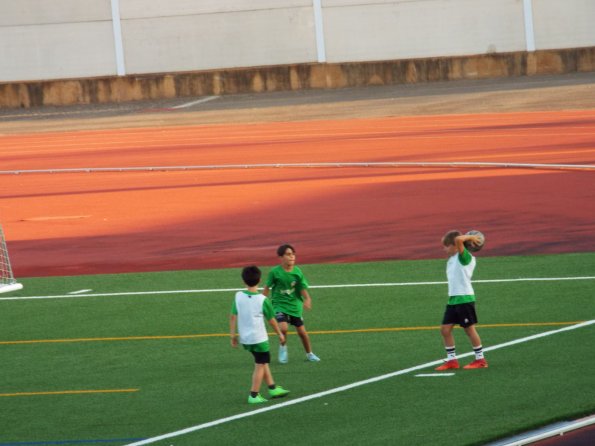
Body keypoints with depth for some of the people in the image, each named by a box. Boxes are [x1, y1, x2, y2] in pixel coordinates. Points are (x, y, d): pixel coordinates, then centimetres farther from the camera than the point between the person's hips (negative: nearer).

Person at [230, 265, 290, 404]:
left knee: (263, 362, 21)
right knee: (260, 365, 4)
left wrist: (233, 335, 7)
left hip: (245, 339, 5)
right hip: (259, 338, -5)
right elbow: (271, 319, -4)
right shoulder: (262, 300, -13)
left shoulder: (238, 296, -4)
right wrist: (280, 334, 11)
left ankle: (272, 388, 28)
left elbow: (233, 316, -2)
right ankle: (254, 395, 3)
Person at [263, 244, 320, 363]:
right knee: (283, 328, -24)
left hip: (295, 305, 3)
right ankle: (283, 347, 6)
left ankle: (309, 354, 30)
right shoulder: (275, 272, -13)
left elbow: (303, 288, -5)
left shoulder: (297, 272, -6)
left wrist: (307, 299, -24)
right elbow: (267, 287, -1)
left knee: (302, 331, 8)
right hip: (280, 304, -3)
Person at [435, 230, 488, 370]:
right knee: (445, 329, 4)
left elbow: (458, 239, -24)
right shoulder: (451, 259, 13)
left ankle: (480, 359, 9)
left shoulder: (464, 257, -12)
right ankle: (452, 360, 11)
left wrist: (470, 237, -11)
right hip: (453, 299, 9)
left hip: (465, 299, -9)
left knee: (469, 329, -1)